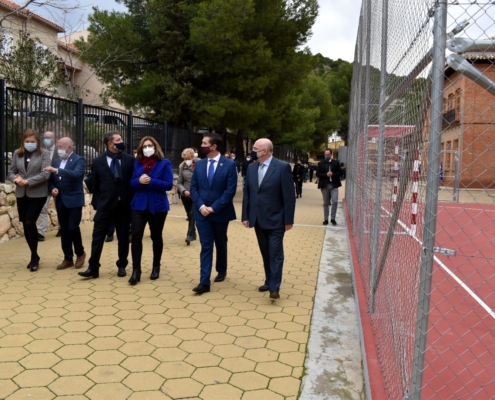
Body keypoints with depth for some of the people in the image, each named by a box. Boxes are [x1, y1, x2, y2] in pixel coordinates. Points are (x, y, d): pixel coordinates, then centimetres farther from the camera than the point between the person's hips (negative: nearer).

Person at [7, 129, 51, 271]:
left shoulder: (44, 154, -4)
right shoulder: (17, 154, 8)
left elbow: (45, 174, -14)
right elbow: (10, 172, 11)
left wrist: (27, 181, -20)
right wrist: (16, 178, -12)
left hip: (38, 194, -5)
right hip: (21, 194, 5)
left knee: (30, 223, -13)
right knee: (25, 225, 9)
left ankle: (34, 257, 2)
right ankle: (34, 256, 23)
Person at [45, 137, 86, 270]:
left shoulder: (79, 160, -6)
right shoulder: (56, 161, 12)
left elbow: (76, 174, -25)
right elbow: (51, 179, 15)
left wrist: (57, 170, -32)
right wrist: (52, 189, -6)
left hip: (74, 200, -6)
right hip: (60, 201, 6)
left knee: (73, 228, -9)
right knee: (64, 230, 8)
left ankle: (80, 253, 14)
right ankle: (68, 259, 15)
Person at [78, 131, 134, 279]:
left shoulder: (130, 160, 2)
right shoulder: (98, 161, 1)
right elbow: (93, 184, 6)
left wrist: (132, 199, -2)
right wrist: (98, 200, 3)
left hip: (124, 205, 1)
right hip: (104, 205, -1)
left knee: (123, 237, 9)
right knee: (98, 237, 0)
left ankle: (122, 266, 22)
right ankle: (93, 268, 7)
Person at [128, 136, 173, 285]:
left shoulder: (164, 163, -4)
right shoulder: (137, 163, 7)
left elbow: (169, 184, -11)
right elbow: (132, 183, 5)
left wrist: (151, 181, -22)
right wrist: (139, 181, -17)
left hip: (157, 205, -2)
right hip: (139, 205, 2)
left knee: (156, 237, 11)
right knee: (136, 236, -9)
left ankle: (156, 267, 27)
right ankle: (136, 270, -4)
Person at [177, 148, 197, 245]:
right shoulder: (182, 167, 4)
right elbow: (179, 182, 4)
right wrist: (184, 191, -14)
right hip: (185, 195, 4)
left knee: (193, 215, -12)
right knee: (189, 215, 15)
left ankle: (190, 235, -11)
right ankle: (193, 234, 30)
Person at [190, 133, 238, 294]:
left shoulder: (229, 165, -7)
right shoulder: (199, 164, 5)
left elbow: (230, 190, -13)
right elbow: (193, 187, 5)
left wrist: (214, 207, -16)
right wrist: (201, 206, -10)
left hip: (220, 212, -2)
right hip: (202, 212, 2)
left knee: (220, 244, 16)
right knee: (206, 246, -2)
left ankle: (221, 271, 38)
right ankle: (205, 282, -4)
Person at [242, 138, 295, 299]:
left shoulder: (282, 167, -11)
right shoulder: (251, 168, 6)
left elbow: (289, 196, -11)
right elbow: (247, 193, 9)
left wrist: (288, 220, -11)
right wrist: (245, 216, 5)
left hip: (275, 220, -5)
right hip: (258, 220, 6)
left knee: (275, 254, -2)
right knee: (265, 254, 14)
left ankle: (274, 287, 0)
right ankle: (269, 281, 26)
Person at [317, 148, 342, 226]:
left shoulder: (336, 162, 6)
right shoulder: (320, 163, 6)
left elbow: (340, 172, 3)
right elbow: (317, 174, 0)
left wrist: (333, 174, -14)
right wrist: (326, 175, -15)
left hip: (334, 185, -1)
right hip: (325, 185, 1)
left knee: (335, 201, -11)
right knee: (326, 203, 6)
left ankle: (333, 218, 2)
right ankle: (326, 219, 13)